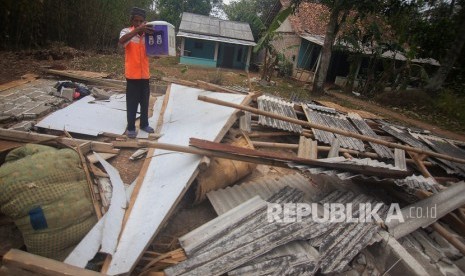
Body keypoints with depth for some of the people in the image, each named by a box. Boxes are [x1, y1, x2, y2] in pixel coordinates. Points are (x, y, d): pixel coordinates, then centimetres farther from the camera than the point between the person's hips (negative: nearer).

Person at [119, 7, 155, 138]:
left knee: (145, 102, 14)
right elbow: (122, 41, -29)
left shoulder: (147, 34, 6)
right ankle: (131, 127, 13)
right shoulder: (127, 31, -6)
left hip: (145, 74, 4)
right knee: (132, 103, 2)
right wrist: (137, 30, -37)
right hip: (132, 74, -4)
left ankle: (144, 124, 29)